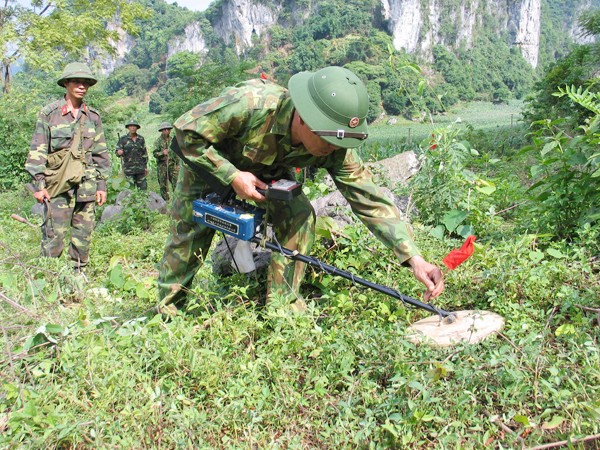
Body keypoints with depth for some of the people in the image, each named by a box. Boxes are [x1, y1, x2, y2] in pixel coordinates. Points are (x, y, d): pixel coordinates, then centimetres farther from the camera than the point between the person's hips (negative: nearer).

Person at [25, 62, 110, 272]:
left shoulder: (93, 116, 12)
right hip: (58, 184, -3)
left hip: (87, 185, 3)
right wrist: (38, 184, -6)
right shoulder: (49, 113, 2)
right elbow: (37, 151, 0)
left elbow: (100, 153, 14)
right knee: (54, 236, -5)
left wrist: (102, 184, 10)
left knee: (83, 236, 6)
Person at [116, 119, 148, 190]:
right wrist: (119, 153, -25)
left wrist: (145, 167, 11)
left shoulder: (141, 139, 9)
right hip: (129, 169, -2)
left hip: (140, 168, 2)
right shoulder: (123, 139, 2)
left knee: (143, 188, 2)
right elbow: (118, 152, 0)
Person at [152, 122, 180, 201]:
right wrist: (162, 153, -23)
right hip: (162, 165, -2)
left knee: (176, 183, -7)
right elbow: (155, 153, -4)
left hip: (172, 165, 2)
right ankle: (165, 200, 11)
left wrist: (178, 164, 12)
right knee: (163, 184, 3)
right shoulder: (158, 141, 1)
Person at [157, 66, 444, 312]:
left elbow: (370, 199, -31)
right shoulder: (249, 104, -44)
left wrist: (413, 258, -39)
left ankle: (282, 304, -5)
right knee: (189, 234, -1)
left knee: (299, 217, -18)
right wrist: (233, 176, -37)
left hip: (268, 169, 3)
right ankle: (167, 308, 22)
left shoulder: (336, 150, -31)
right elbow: (186, 131, -31)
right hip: (207, 158, -3)